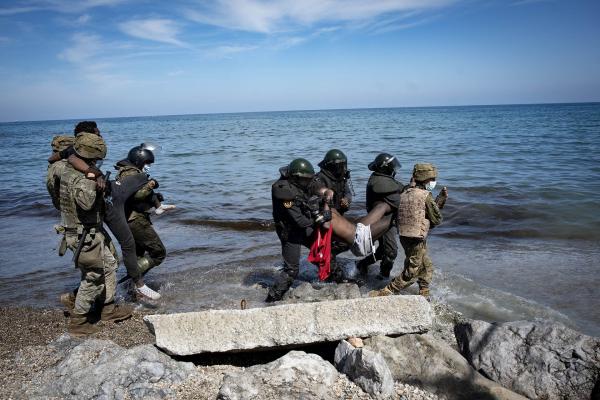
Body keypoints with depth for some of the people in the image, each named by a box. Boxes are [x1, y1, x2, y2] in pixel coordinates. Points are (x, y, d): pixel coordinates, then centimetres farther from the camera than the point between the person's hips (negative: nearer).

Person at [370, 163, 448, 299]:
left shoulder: (405, 193, 10)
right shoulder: (426, 196, -14)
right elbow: (436, 220, -8)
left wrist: (441, 199, 14)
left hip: (404, 236, 9)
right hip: (416, 239, -9)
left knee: (427, 267, 24)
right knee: (411, 274, 3)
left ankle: (424, 296, 33)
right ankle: (384, 293, 2)